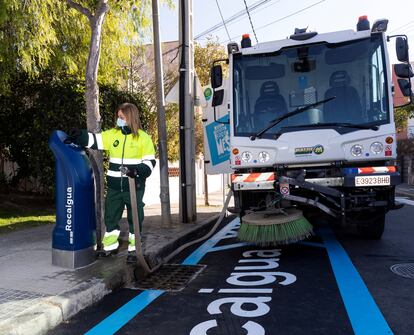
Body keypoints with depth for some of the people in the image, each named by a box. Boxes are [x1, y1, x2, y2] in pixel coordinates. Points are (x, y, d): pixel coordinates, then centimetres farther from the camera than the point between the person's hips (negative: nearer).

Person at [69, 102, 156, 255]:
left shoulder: (143, 138, -4)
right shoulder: (112, 134, 6)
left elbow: (149, 162, -5)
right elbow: (93, 140, 1)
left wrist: (138, 171, -21)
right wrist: (79, 135, -17)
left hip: (134, 186, -3)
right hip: (114, 186, 4)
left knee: (135, 215, 8)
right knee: (111, 215, 11)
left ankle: (134, 245, 24)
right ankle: (110, 244, 28)